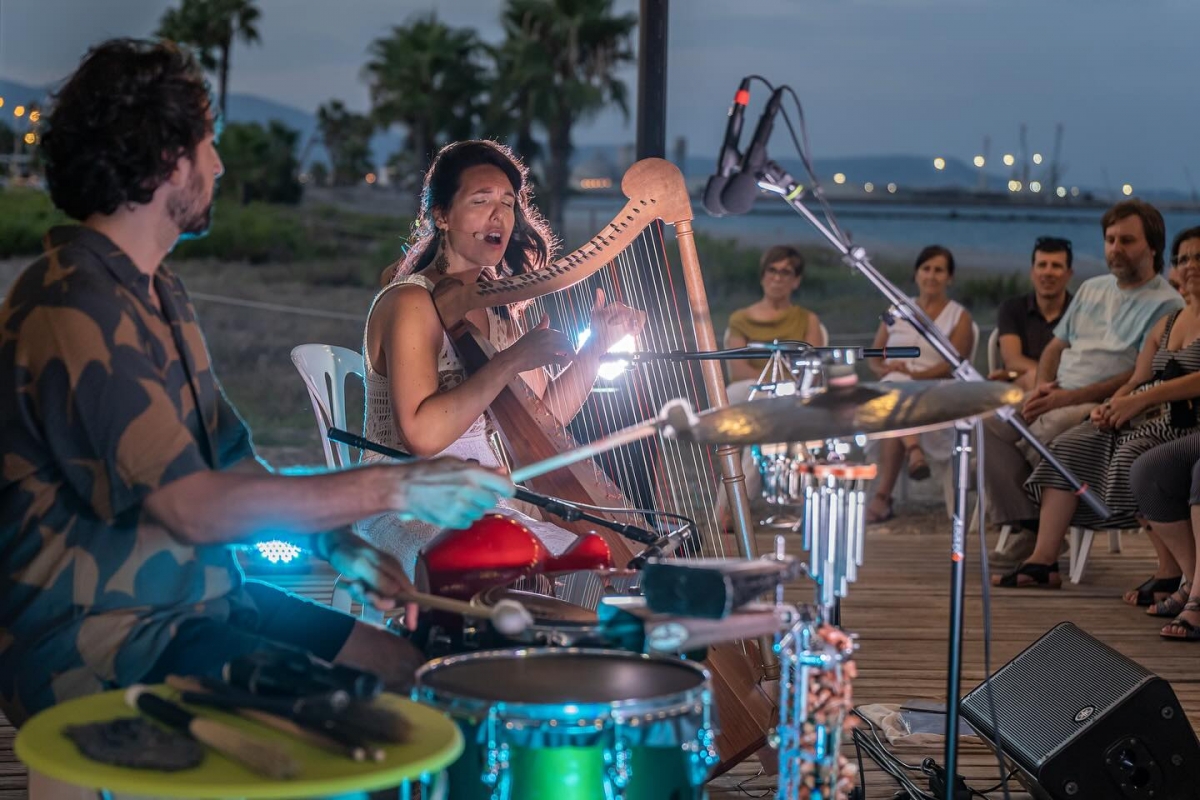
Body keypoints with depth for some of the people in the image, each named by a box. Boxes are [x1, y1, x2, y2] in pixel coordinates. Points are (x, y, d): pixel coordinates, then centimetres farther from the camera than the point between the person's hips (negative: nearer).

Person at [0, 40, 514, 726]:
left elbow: (227, 458, 16)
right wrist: (394, 488, -21)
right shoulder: (73, 310, -21)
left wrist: (336, 542, -1)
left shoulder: (159, 291, 13)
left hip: (198, 598, 10)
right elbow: (193, 507, -25)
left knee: (420, 675, 6)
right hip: (95, 642, -10)